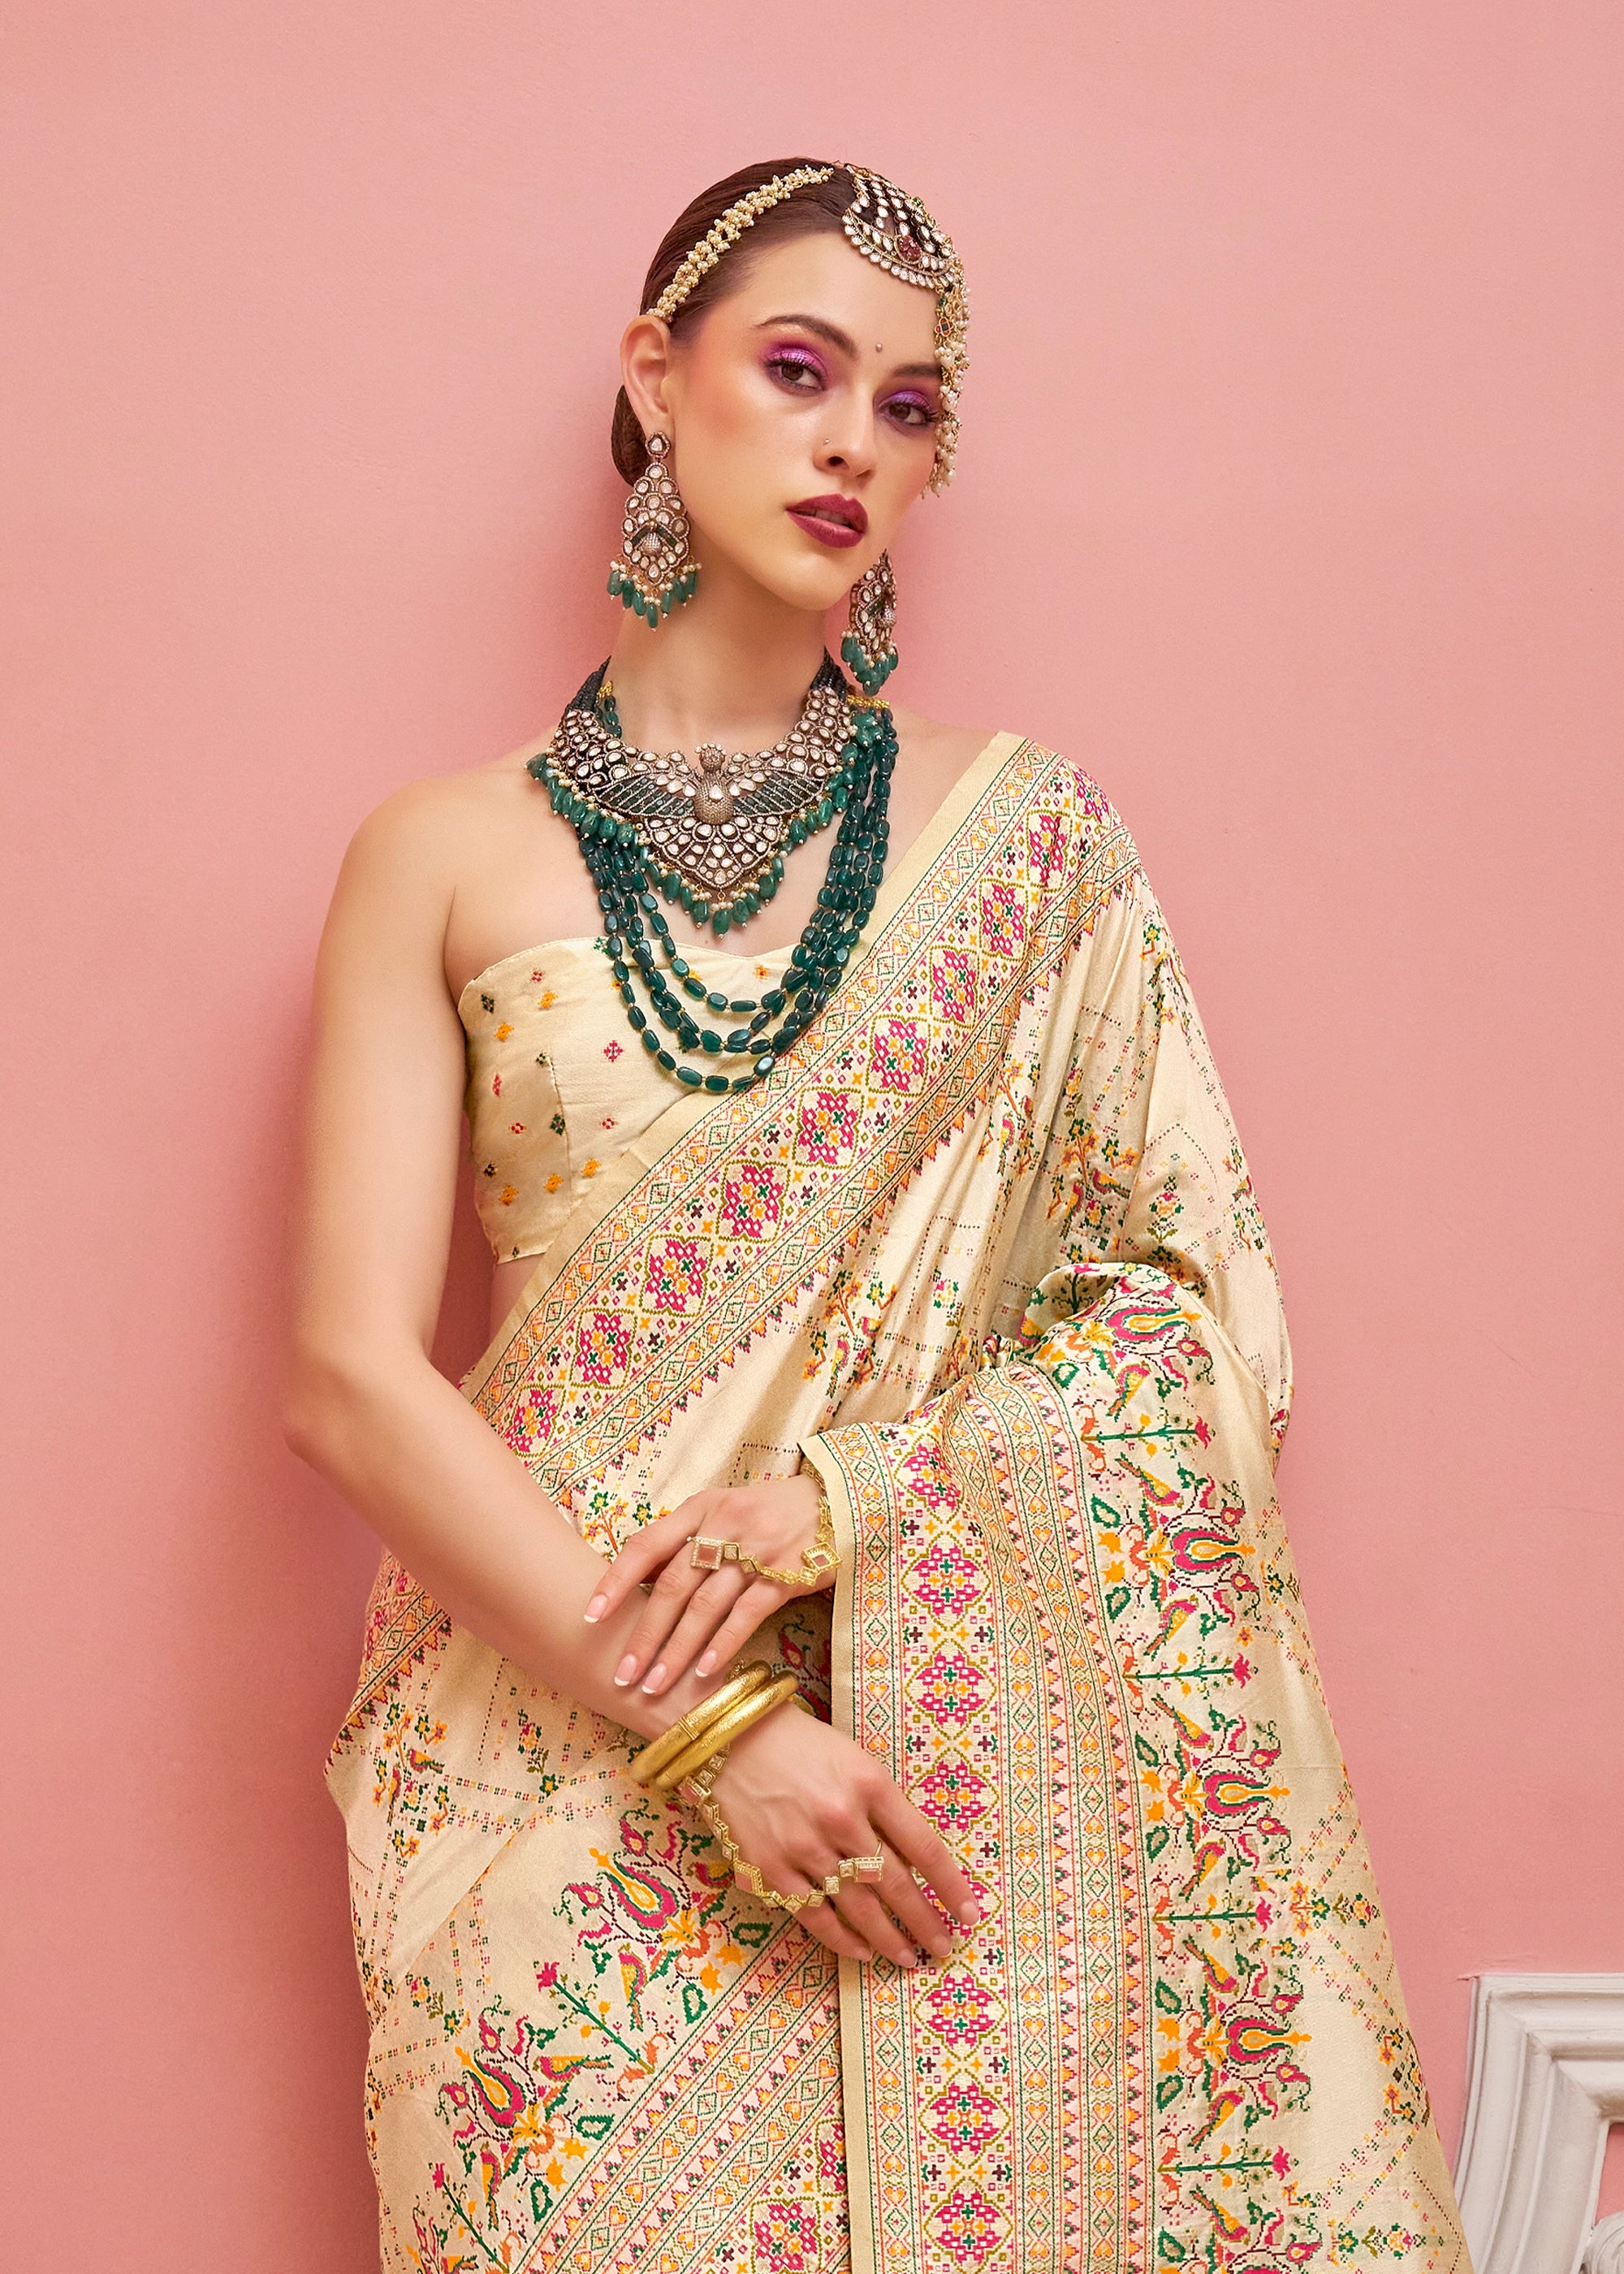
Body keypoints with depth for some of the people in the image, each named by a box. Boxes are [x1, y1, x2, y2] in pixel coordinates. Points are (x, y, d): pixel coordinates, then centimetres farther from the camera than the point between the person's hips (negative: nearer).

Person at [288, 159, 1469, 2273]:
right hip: (561, 1742, 0)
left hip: (964, 1740, 1)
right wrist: (698, 1727, -13)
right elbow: (353, 1375, -4)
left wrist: (826, 1501, -14)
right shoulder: (452, 856, 3)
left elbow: (1195, 1329, 1)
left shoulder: (1025, 836, 6)